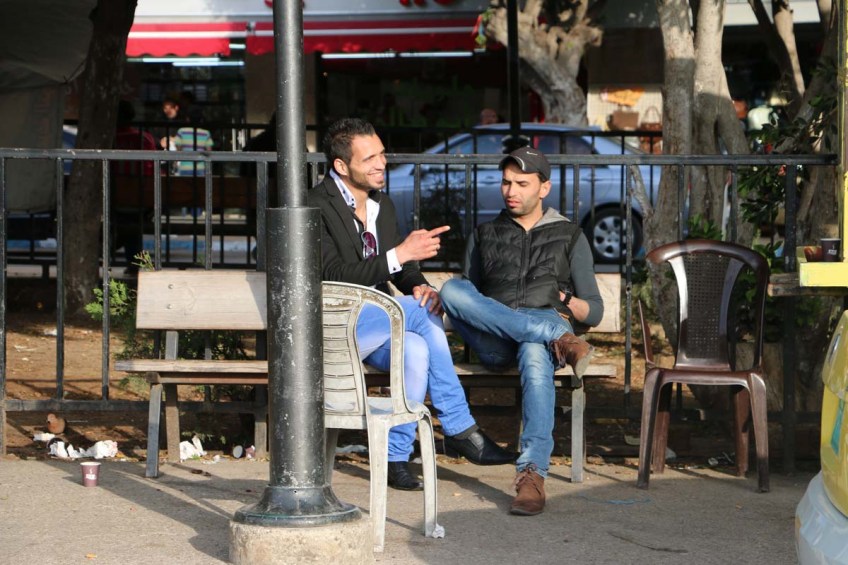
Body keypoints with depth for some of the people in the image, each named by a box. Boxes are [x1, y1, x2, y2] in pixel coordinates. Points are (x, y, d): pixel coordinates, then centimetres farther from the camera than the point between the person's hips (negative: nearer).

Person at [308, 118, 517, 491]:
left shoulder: (382, 204, 13)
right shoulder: (317, 206, -13)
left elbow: (402, 267, 20)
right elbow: (335, 277, -22)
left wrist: (419, 286, -6)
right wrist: (400, 254, -27)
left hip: (375, 322, 7)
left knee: (416, 348, -28)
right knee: (420, 313, -28)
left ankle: (397, 457, -21)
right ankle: (460, 430, -20)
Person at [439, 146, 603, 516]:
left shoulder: (569, 237, 21)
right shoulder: (484, 235, 27)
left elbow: (595, 313, 19)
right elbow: (465, 299, 23)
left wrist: (566, 301, -5)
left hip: (547, 325, -2)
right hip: (493, 342, 2)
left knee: (535, 355, -41)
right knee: (452, 288, -29)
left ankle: (532, 474, -52)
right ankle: (558, 338, -34)